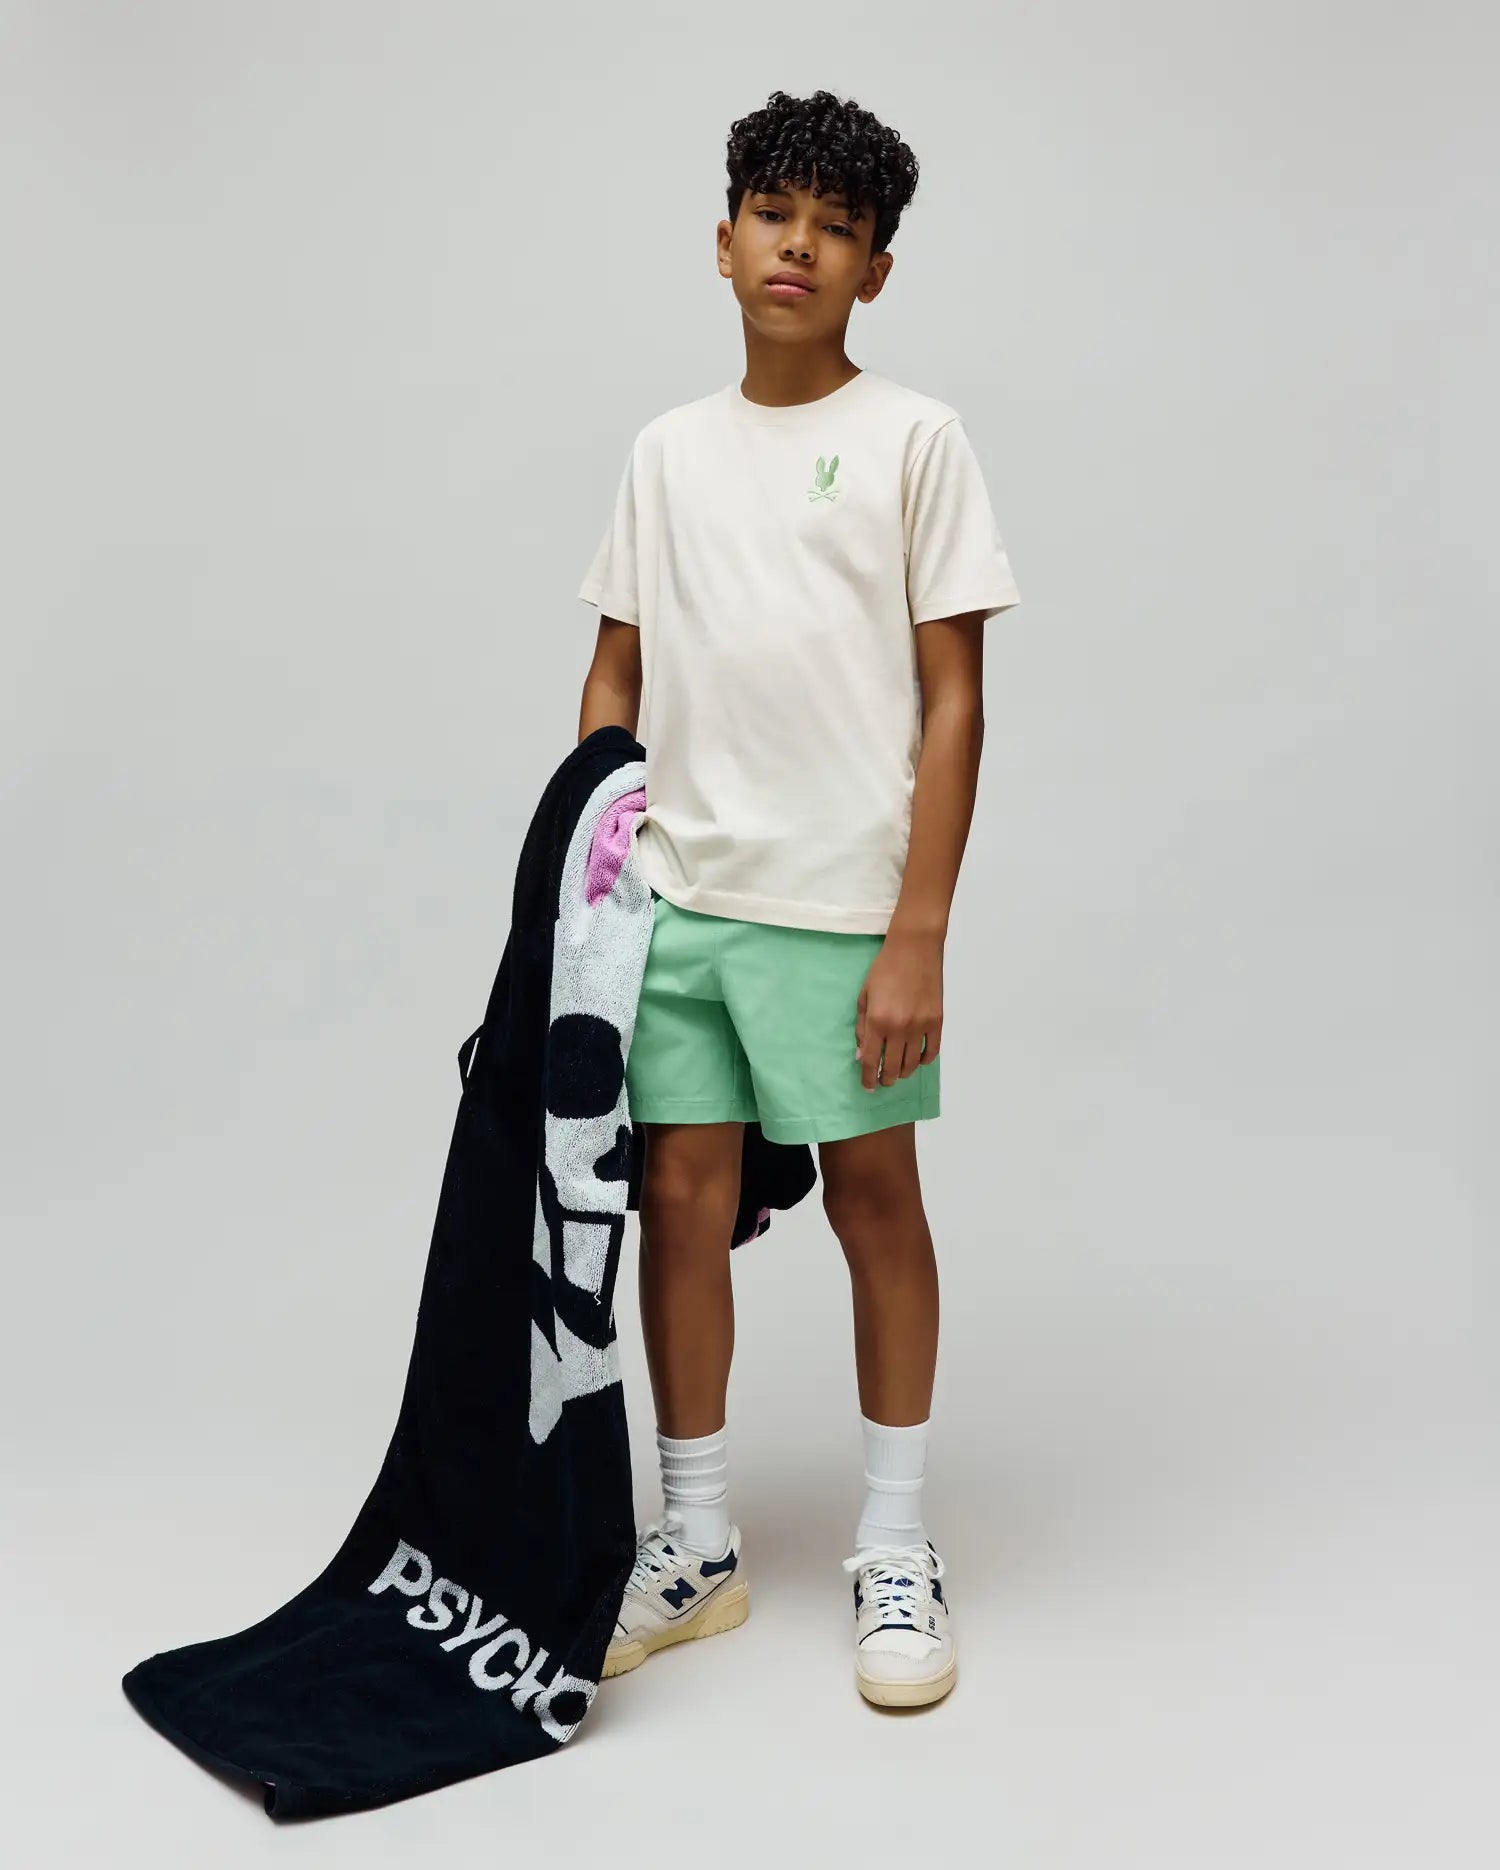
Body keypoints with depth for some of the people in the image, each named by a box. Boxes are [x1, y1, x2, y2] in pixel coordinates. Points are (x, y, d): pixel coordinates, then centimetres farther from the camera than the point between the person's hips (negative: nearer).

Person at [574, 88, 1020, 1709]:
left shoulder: (914, 442, -1)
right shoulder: (668, 450, 12)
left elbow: (952, 701, -5)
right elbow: (616, 677, 15)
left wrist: (918, 937, -11)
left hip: (841, 902, -4)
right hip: (677, 897, 4)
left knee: (872, 1197, 6)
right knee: (680, 1197, 7)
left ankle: (893, 1552, 21)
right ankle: (694, 1545, 23)